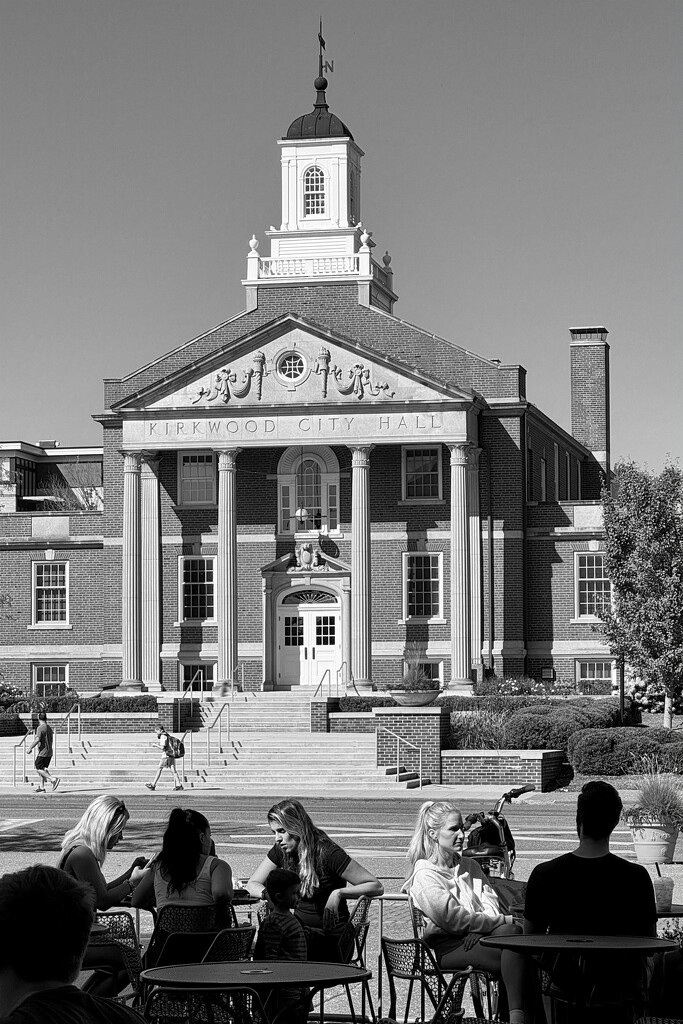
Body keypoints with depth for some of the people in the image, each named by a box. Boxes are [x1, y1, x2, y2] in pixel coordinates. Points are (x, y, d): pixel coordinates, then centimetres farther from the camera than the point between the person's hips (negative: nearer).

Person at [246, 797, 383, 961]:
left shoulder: (328, 854, -16)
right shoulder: (280, 851, 2)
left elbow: (377, 887, -14)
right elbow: (252, 885, 9)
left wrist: (339, 893, -27)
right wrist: (268, 893, -14)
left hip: (331, 938, -6)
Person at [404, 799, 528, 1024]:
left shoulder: (469, 866, 23)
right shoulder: (425, 874, -1)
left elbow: (491, 903, 13)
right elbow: (453, 918, -11)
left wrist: (479, 928, -11)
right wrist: (506, 920, -11)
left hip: (476, 939, 6)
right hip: (447, 948, -6)